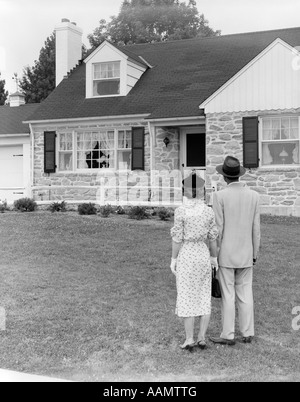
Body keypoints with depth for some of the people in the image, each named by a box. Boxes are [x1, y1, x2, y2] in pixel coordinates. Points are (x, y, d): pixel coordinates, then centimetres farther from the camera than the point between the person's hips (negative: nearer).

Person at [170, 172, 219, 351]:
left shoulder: (181, 211, -12)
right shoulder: (209, 211, -2)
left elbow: (178, 238, -11)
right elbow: (213, 237, 2)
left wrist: (173, 259, -2)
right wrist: (214, 257, 14)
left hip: (186, 256, -3)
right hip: (203, 256, 3)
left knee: (187, 299, 3)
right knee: (204, 298, 11)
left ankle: (190, 340, 5)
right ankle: (202, 338, 10)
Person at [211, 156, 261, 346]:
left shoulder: (220, 196, -14)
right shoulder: (254, 196, -2)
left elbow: (218, 229, -13)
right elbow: (256, 229, 1)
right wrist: (255, 254, 12)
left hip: (226, 254, -4)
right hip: (245, 254, 4)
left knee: (228, 295, 2)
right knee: (245, 294, 11)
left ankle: (229, 335, 8)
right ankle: (248, 334, 15)